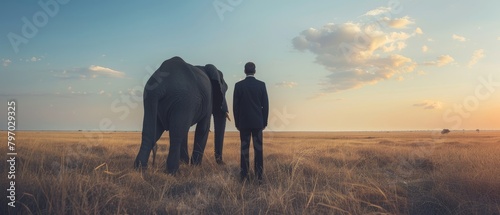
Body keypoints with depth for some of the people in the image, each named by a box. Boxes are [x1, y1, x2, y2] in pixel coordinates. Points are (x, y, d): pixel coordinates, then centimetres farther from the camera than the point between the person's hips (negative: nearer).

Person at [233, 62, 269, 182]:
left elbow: (235, 105, -1)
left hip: (244, 122, 0)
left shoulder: (239, 85, -3)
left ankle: (244, 176, 4)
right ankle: (259, 176, 4)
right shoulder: (261, 85, -1)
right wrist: (264, 122, 8)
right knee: (258, 149, 3)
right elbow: (265, 105, 0)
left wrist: (237, 122, 8)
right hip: (258, 122, 0)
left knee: (244, 149, 4)